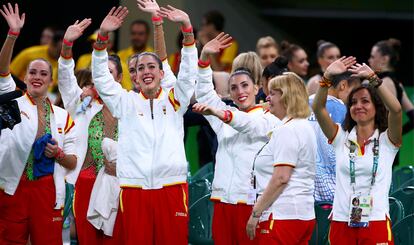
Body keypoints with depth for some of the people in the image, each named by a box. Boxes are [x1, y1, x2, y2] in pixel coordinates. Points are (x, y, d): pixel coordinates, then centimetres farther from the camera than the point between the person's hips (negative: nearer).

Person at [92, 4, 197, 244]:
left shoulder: (175, 100, 10)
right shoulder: (126, 102, 11)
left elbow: (189, 71, 0)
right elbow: (101, 76, 4)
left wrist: (187, 27, -12)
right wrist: (103, 35, -10)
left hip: (171, 188, 0)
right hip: (134, 190, 1)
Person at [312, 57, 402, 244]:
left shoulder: (386, 139, 1)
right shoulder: (341, 138, 8)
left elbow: (396, 109, -18)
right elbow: (318, 108, -5)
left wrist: (373, 78, -26)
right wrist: (327, 77, -19)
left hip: (376, 223, -3)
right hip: (341, 222, 3)